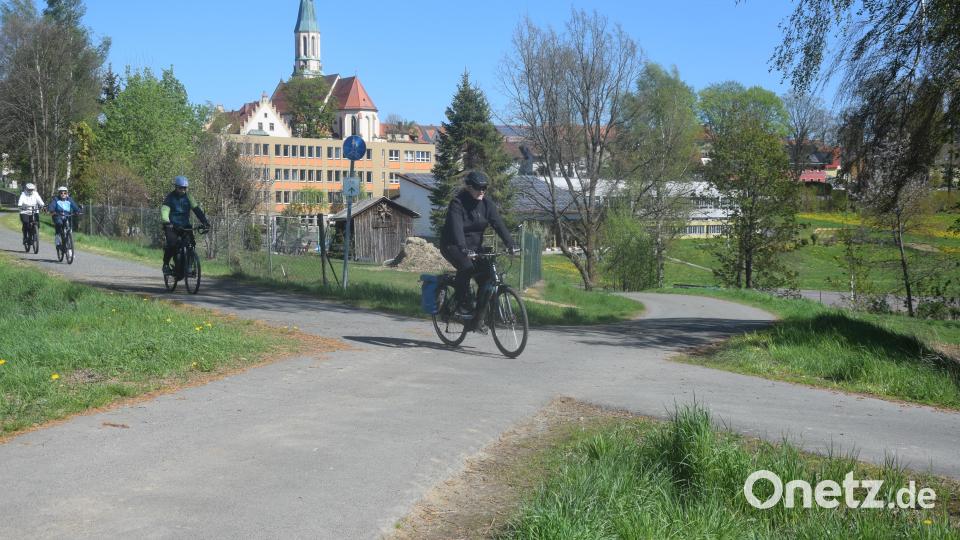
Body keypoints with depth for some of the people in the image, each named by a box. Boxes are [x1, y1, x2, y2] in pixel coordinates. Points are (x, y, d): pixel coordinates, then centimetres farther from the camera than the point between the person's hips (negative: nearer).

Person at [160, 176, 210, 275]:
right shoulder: (170, 197, -7)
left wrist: (205, 221, -16)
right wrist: (166, 222, -40)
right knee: (172, 244, -25)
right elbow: (164, 211, -21)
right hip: (171, 226, -4)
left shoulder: (188, 197, 3)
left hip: (185, 226, 4)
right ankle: (166, 264, -4)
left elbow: (196, 209, -3)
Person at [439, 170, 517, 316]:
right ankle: (463, 304, -18)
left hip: (474, 246, 5)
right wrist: (463, 249, -47)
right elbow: (456, 227, -32)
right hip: (453, 245, -5)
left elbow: (499, 224, -12)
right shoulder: (458, 203, -18)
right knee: (466, 267, -32)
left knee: (486, 274, -11)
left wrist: (510, 244, -26)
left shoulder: (487, 204, -2)